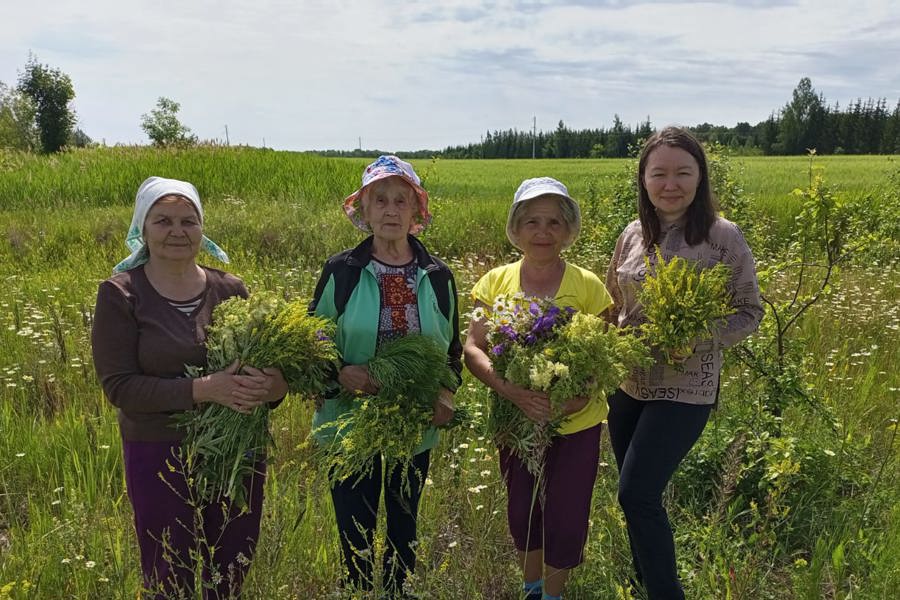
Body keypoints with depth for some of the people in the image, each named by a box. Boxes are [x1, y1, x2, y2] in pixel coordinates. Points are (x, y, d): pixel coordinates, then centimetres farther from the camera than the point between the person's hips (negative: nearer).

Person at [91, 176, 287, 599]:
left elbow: (266, 361, 5)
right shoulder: (120, 295, -7)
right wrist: (202, 390, -25)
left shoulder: (231, 290, 1)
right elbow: (118, 386, -12)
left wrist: (274, 386, -20)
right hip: (162, 458, -3)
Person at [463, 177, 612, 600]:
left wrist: (584, 393, -24)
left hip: (576, 424, -1)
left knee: (566, 517, 6)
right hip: (515, 422, 2)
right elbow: (472, 350, -8)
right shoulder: (496, 281, -5)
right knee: (521, 511, 17)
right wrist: (512, 391, -25)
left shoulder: (587, 286, -8)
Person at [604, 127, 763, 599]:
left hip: (685, 389, -5)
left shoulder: (723, 237, -10)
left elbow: (750, 313, -6)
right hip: (627, 384, 5)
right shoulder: (633, 235, 3)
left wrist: (700, 339, -23)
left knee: (636, 495, -10)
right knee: (638, 497, 15)